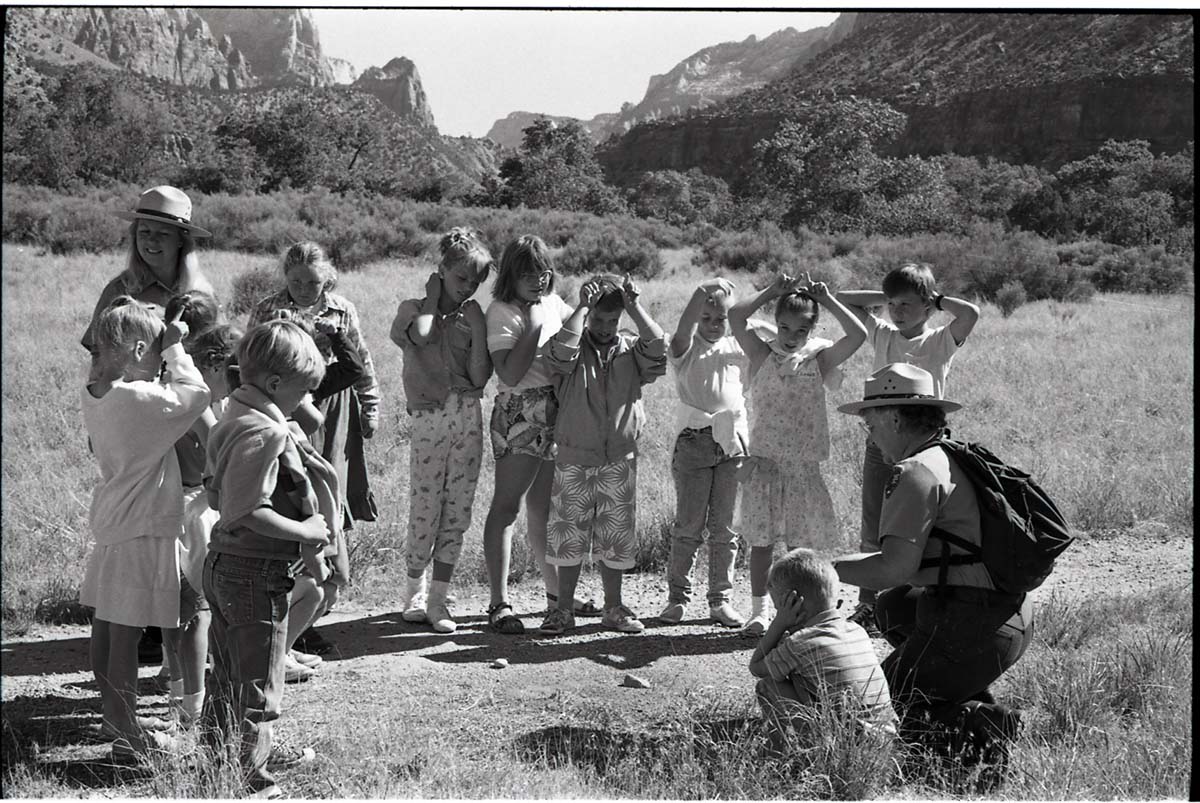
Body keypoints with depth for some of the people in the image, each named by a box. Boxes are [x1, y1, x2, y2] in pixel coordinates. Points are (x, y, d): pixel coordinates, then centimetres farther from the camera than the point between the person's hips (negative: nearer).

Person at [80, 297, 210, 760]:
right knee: (125, 635, -1)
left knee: (105, 628, 16)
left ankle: (113, 716, 31)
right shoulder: (139, 399, -23)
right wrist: (175, 349, -6)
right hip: (141, 530, -9)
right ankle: (126, 736, 7)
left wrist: (168, 346, 1)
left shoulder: (95, 394, 3)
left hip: (109, 524, 9)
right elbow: (196, 395, -18)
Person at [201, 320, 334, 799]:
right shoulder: (264, 434, -23)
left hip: (223, 562, 10)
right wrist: (305, 531, -18)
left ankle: (224, 756, 38)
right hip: (257, 573, -10)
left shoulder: (233, 419, 9)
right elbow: (249, 511, -29)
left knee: (229, 677, 23)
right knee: (259, 685, 2)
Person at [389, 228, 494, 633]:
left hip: (468, 417, 3)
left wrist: (477, 325, -5)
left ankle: (437, 599, 13)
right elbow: (421, 334, -20)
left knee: (457, 512, 3)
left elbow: (480, 377, 0)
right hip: (428, 418, -3)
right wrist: (433, 295, -4)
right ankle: (413, 588, 22)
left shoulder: (473, 317, 10)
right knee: (425, 511, -1)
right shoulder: (413, 308, 5)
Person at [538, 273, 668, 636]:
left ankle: (613, 608, 21)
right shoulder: (574, 350, -1)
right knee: (568, 535, 4)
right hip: (574, 459, -2)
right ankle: (564, 609, 14)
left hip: (620, 460, 2)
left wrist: (633, 305, -13)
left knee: (616, 537, 8)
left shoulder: (631, 351, 4)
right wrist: (582, 307, -18)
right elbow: (560, 351, -25)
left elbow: (657, 345, -16)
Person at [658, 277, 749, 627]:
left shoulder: (738, 347, 9)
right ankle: (677, 596, 12)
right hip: (694, 438, -2)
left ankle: (721, 599, 13)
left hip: (732, 440, 3)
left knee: (725, 526, 5)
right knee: (688, 524, 2)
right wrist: (702, 293, -32)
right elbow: (682, 335, -24)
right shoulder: (687, 348, 0)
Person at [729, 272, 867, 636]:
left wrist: (827, 300, -8)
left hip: (805, 463, 1)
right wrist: (772, 291, -8)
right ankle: (760, 609, 10)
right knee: (761, 539, 1)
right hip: (764, 460, -1)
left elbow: (858, 335, -13)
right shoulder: (762, 354, 1)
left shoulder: (820, 358, 2)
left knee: (801, 543, 6)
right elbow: (736, 316, -14)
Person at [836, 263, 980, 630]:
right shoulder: (882, 335, 9)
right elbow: (843, 300, 13)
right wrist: (885, 297, 6)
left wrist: (936, 300, -5)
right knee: (873, 533, 6)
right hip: (880, 442, 4)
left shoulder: (940, 342, -2)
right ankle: (868, 605, 14)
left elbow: (971, 314, -20)